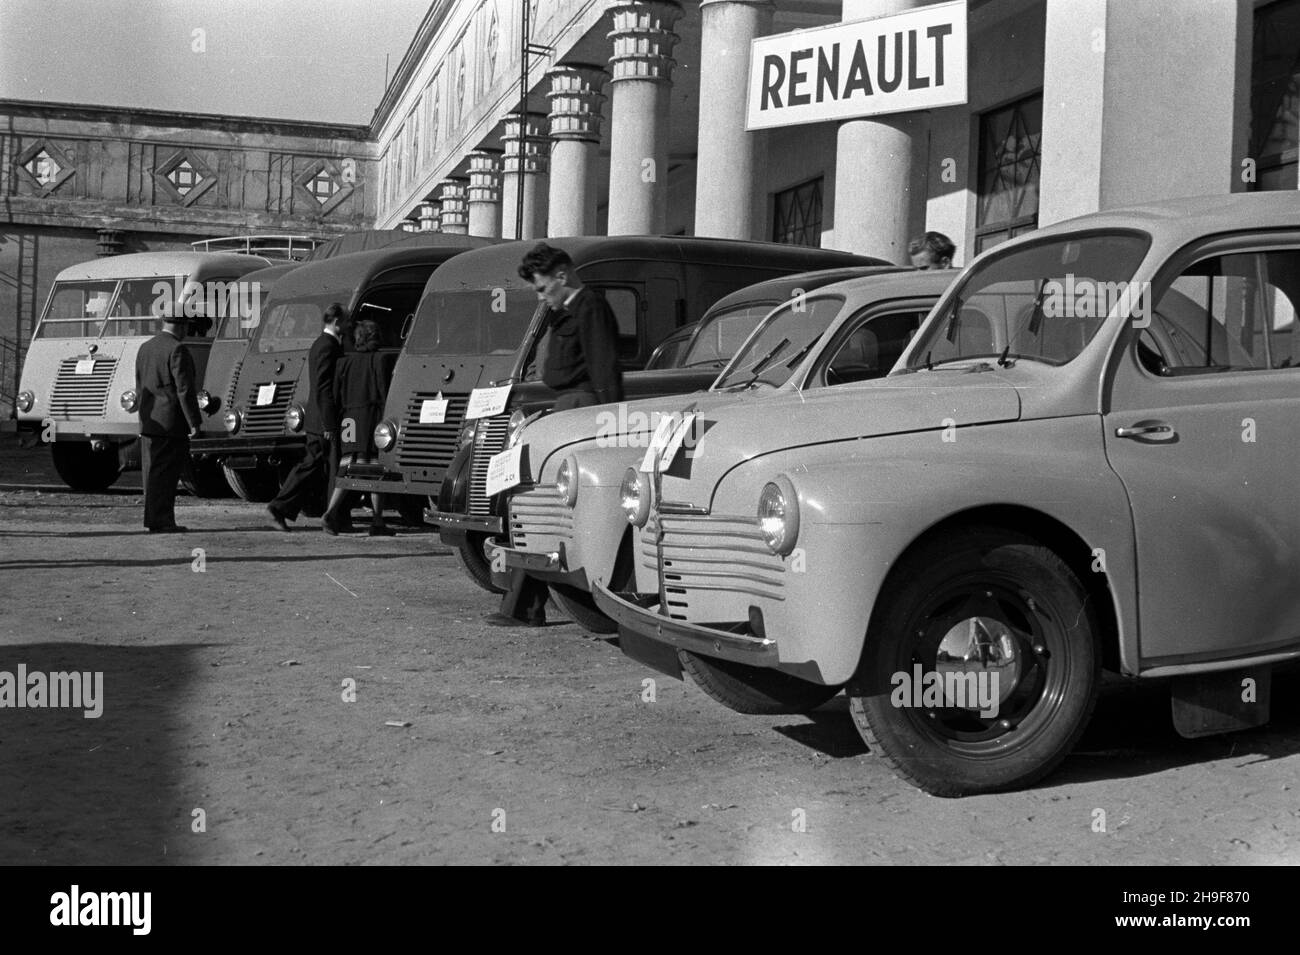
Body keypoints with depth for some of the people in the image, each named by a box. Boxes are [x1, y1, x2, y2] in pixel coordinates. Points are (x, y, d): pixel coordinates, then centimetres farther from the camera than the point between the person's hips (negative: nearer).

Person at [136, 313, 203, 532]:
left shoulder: (145, 348, 14)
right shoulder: (177, 350, -12)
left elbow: (140, 389, 18)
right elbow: (184, 389, -16)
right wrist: (194, 422, -13)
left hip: (149, 422, 8)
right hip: (171, 423, -8)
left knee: (153, 473, 9)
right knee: (164, 474, -6)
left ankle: (158, 520, 13)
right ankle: (159, 521, -6)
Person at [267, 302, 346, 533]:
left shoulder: (319, 345, 18)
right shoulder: (328, 347, -15)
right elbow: (323, 388, -20)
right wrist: (329, 424, -21)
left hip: (317, 421, 10)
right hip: (327, 421, -10)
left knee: (310, 466, 12)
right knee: (336, 470, -1)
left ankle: (280, 508, 11)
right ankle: (334, 518, 4)